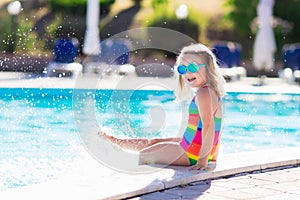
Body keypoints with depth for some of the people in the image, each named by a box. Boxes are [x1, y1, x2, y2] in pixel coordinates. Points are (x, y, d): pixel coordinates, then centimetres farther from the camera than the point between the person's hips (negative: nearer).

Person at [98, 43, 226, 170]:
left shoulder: (203, 94, -22)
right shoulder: (211, 92, 10)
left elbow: (208, 126, -32)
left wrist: (203, 159, -32)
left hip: (192, 155, -10)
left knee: (142, 156, 2)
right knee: (154, 142, 28)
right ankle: (116, 142, 46)